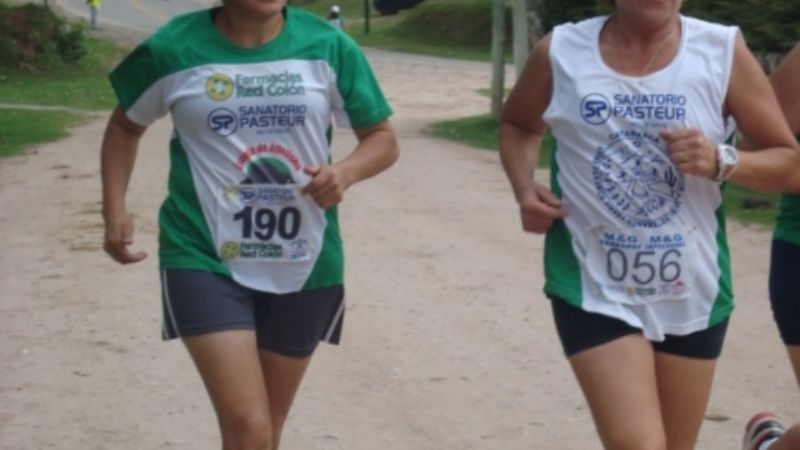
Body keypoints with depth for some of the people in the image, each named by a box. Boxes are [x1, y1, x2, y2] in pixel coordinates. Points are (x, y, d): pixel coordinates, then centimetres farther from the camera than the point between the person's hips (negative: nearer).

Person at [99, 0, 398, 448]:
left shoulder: (328, 47, -4)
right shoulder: (173, 50, -7)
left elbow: (383, 137, 5)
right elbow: (125, 125, 12)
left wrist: (345, 172, -17)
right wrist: (116, 208, -1)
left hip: (304, 266, 3)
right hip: (206, 260, -3)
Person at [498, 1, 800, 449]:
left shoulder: (723, 51, -6)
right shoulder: (560, 53, -4)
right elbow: (517, 124, 17)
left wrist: (721, 161, -20)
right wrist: (524, 188, -2)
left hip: (692, 293, 2)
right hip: (594, 289, -2)